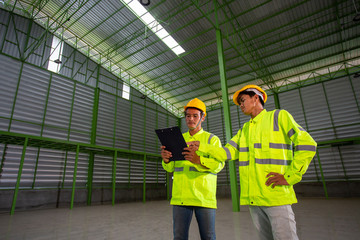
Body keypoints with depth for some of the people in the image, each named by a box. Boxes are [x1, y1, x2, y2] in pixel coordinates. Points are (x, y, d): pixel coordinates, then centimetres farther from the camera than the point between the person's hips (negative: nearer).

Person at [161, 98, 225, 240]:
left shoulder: (212, 139, 6)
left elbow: (219, 164, -9)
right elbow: (171, 168, 11)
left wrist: (199, 160, -29)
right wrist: (166, 160, -13)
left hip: (204, 196, -2)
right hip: (180, 196, 3)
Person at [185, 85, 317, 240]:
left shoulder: (279, 116, 1)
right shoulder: (245, 129, 19)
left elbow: (307, 145, -6)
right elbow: (228, 152, 8)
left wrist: (290, 177, -12)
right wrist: (201, 147, -4)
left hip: (276, 196, -6)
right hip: (253, 198, 6)